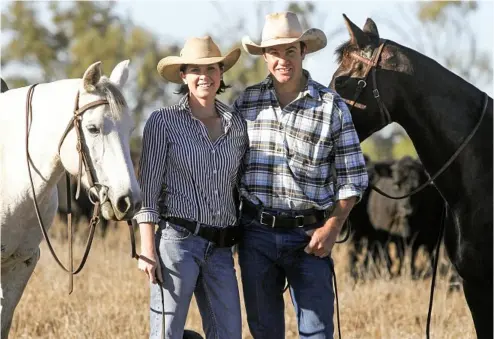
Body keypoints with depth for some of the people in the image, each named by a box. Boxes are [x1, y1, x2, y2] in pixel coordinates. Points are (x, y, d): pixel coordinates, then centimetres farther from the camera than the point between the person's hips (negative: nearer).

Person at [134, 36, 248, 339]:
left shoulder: (238, 125, 10)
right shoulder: (163, 122, -2)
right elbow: (148, 190, -4)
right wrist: (148, 249, -10)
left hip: (221, 248, 4)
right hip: (177, 241, -4)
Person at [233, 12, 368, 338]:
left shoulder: (332, 106, -2)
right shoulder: (246, 103, 5)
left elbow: (353, 178, 0)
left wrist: (332, 228, -10)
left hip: (309, 237, -2)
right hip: (256, 234, 2)